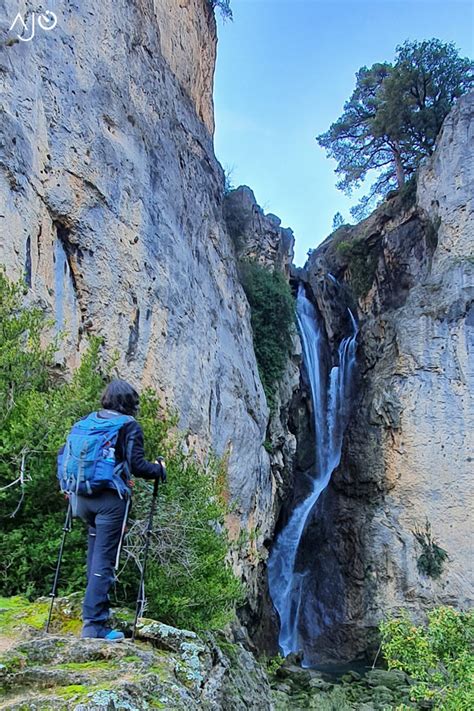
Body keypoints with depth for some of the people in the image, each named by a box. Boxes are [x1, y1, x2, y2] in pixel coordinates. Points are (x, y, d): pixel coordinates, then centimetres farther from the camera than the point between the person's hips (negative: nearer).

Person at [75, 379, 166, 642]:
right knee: (104, 561, -1)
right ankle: (94, 623, 1)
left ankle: (97, 606, 35)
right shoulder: (129, 426, -8)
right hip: (111, 499, -6)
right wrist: (160, 469, 3)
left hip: (84, 497, 7)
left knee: (95, 556, 23)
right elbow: (136, 465, -15)